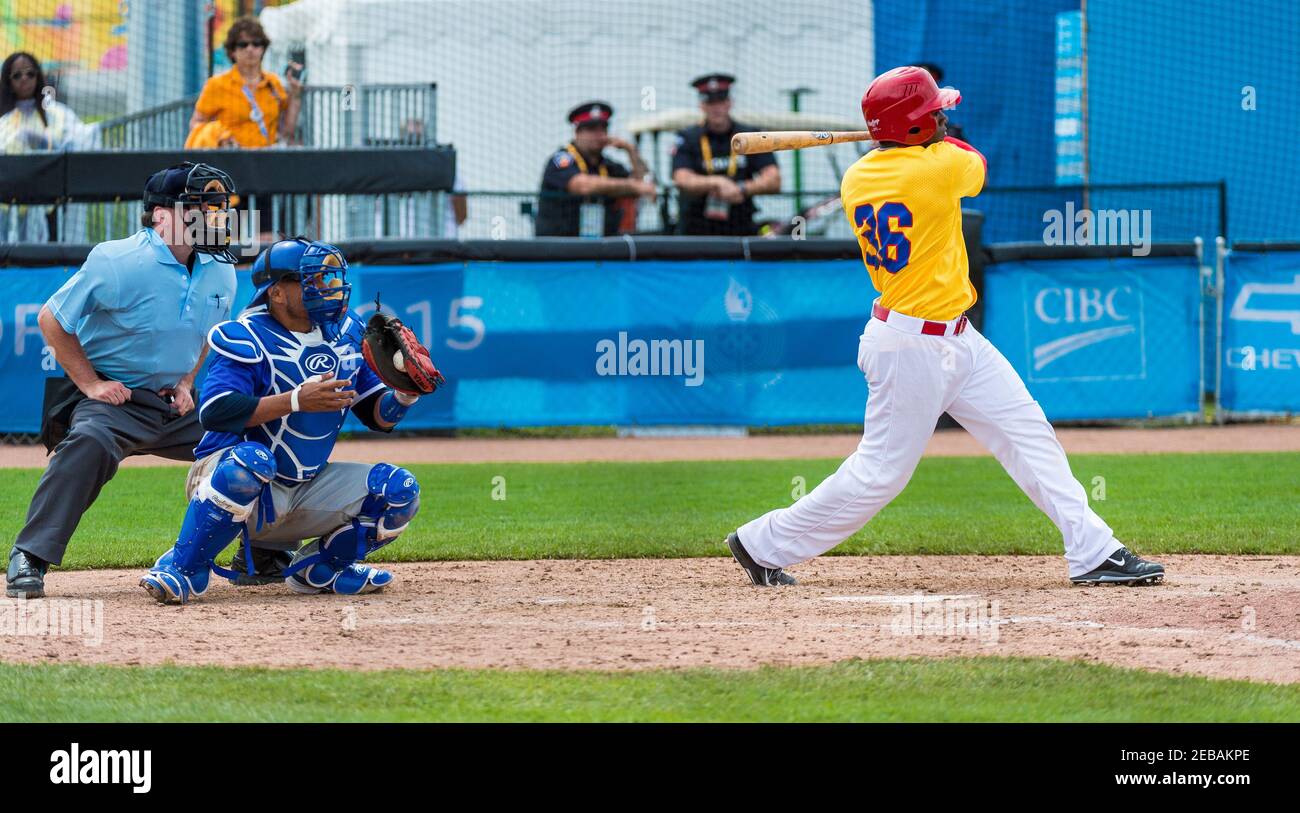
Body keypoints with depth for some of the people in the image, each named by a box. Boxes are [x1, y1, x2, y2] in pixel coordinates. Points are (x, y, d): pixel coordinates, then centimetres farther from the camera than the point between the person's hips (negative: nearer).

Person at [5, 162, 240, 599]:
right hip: (114, 396, -7)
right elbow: (52, 319, -9)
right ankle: (28, 559, -33)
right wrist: (90, 384, -13)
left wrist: (187, 382, 7)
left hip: (175, 401, 7)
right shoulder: (117, 263, -18)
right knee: (89, 443, -37)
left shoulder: (220, 271, 1)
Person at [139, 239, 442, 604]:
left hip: (305, 491, 6)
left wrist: (404, 395, -15)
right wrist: (297, 400, -33)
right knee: (251, 459, -40)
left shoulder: (347, 336, 6)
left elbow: (378, 417, 9)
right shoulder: (248, 338, -14)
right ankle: (183, 570, -26)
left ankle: (316, 569, 11)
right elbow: (214, 413, -28)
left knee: (398, 490, -9)